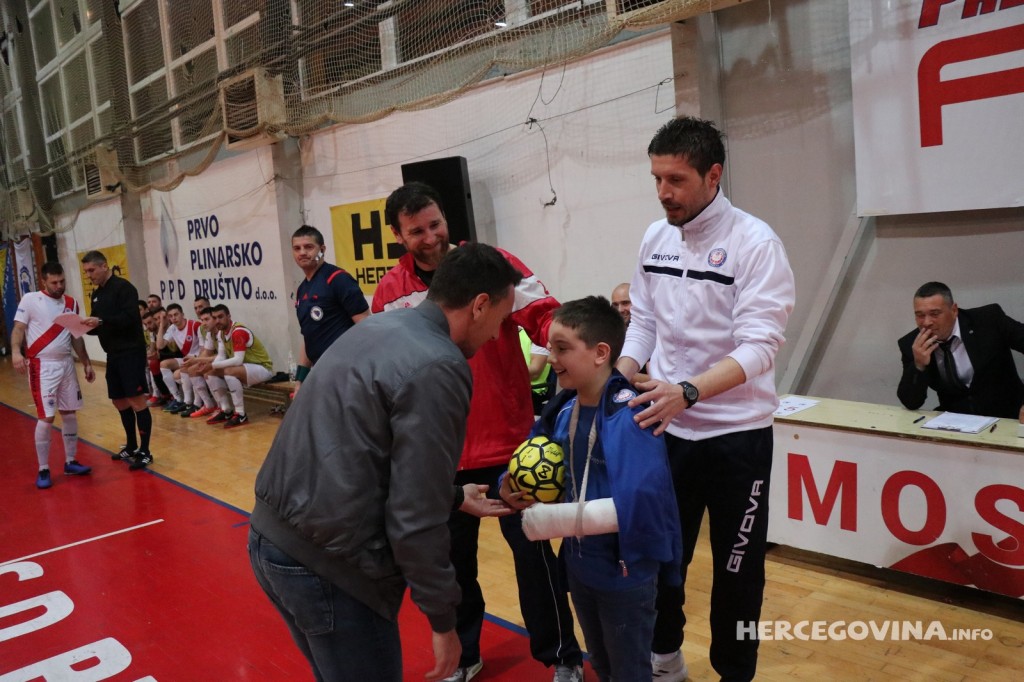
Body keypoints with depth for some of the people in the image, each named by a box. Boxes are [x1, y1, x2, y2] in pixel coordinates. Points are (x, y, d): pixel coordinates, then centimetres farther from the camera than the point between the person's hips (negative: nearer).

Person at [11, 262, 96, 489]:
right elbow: (18, 328, -9)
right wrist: (15, 352, -26)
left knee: (70, 413, 10)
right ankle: (43, 470, 5)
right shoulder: (30, 300, -5)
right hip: (42, 366, -5)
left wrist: (86, 363, 13)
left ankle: (70, 462, 22)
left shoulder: (71, 303, 8)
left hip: (67, 364, 5)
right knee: (46, 417, -6)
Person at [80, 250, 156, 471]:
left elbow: (130, 318, -21)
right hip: (113, 354, 9)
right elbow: (102, 325, 18)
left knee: (137, 400, -7)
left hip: (131, 352, -9)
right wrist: (87, 326, -1)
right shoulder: (97, 293, 16)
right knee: (119, 401, 14)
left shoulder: (123, 287, -10)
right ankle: (131, 446, 27)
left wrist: (101, 321, -27)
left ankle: (145, 452, -2)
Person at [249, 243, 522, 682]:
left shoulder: (380, 327, 9)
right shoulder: (437, 367, -18)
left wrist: (453, 498, 23)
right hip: (324, 560, -9)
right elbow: (413, 520, -19)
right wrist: (443, 621, -8)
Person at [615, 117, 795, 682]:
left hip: (736, 435, -5)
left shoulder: (755, 242, -14)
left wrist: (687, 392, -36)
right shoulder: (654, 237, 3)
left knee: (737, 568, 11)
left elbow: (758, 346, -22)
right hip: (665, 429, 5)